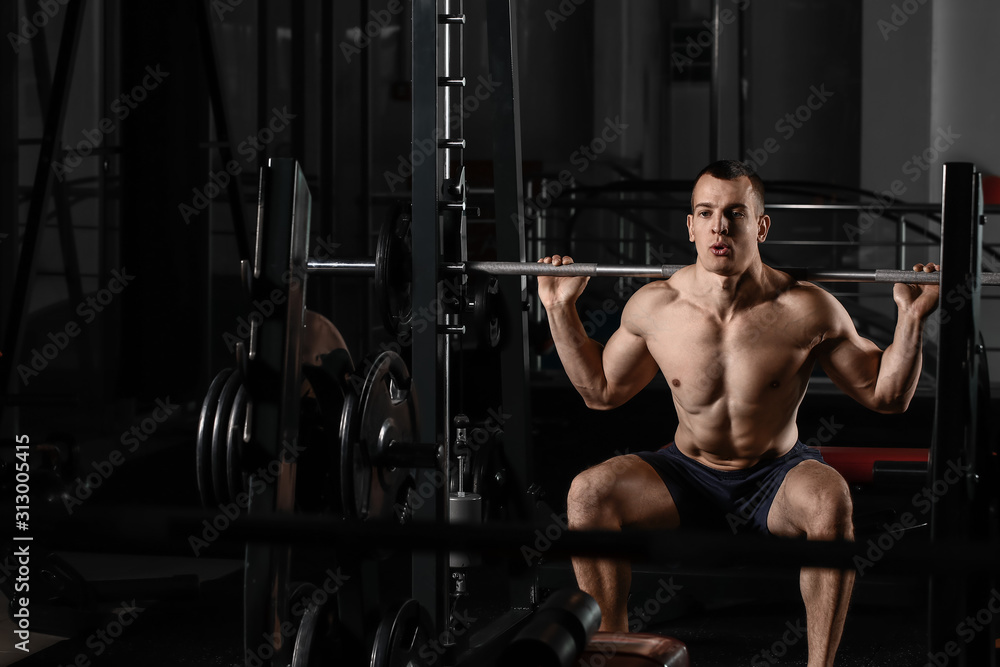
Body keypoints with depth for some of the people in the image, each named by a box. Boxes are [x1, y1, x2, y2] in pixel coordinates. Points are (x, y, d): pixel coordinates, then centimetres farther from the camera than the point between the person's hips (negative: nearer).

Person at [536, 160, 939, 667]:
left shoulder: (805, 311, -14)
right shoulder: (654, 306, -7)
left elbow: (886, 396, -3)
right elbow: (601, 391, 10)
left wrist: (911, 318, -16)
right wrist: (561, 310, 4)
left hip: (777, 480, -2)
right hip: (688, 478, 2)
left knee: (831, 499, -36)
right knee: (588, 492, -23)